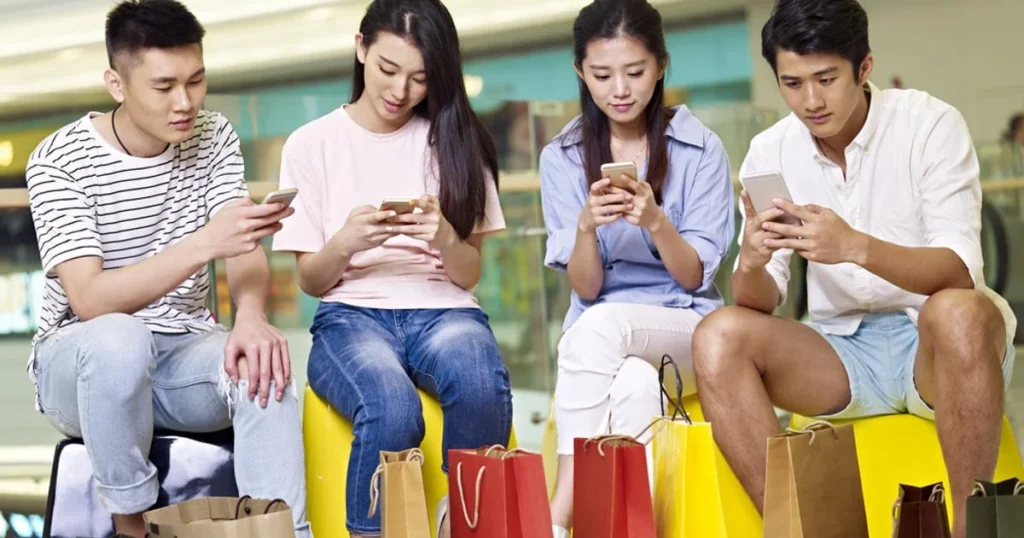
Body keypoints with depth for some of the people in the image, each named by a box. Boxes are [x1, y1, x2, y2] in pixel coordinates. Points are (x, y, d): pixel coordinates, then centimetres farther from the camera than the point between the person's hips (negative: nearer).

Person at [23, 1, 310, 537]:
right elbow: (90, 301, -26)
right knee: (119, 338, -38)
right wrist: (204, 244, -38)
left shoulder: (214, 139, 0)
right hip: (80, 362, -3)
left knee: (261, 362, -30)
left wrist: (251, 315, -33)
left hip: (184, 353, 3)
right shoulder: (59, 162, -15)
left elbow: (245, 255, -9)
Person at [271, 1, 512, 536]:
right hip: (352, 313, -1)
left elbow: (469, 274, 9)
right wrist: (344, 244, -15)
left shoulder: (454, 141, 10)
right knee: (392, 411, -37)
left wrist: (443, 236, -14)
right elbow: (311, 281, 7)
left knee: (483, 389, -37)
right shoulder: (311, 144, 7)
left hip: (443, 308, 1)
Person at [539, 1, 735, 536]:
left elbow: (694, 277, -3)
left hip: (685, 330, -1)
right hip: (602, 336, 1)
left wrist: (655, 221, -23)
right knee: (635, 385, -37)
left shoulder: (700, 150, -1)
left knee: (601, 325, -35)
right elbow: (585, 288, 0)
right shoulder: (561, 158, 4)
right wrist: (587, 226, -22)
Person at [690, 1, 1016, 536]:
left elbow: (960, 273, -20)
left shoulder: (929, 124, -10)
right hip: (843, 355, 4)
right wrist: (752, 263, -27)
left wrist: (857, 247, -38)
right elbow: (760, 305, -3)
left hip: (935, 345, -3)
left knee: (959, 312, -37)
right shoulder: (770, 152, 0)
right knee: (719, 337, -21)